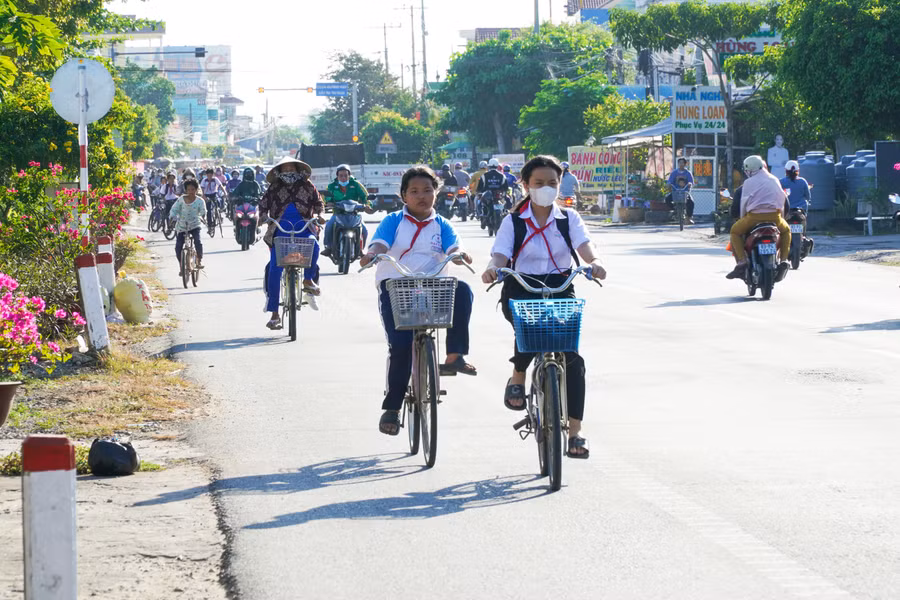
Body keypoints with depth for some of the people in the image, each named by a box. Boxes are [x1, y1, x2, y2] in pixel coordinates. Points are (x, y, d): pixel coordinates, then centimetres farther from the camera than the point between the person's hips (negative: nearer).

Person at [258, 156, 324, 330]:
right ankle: (274, 314, -5)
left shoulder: (307, 186, 11)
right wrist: (263, 217, -8)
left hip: (303, 227, 0)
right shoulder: (274, 188, 10)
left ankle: (308, 280, -11)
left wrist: (319, 215, -5)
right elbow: (264, 204, 11)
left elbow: (318, 202, 14)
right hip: (280, 229, 0)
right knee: (274, 269, -11)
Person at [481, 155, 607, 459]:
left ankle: (574, 431, -3)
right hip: (521, 291, -2)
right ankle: (518, 378, -5)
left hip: (560, 289, 2)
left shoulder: (569, 218, 7)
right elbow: (501, 254, -8)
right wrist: (493, 268, -32)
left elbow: (584, 244, -10)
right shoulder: (513, 222, 5)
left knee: (574, 358, -11)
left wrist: (594, 262, -33)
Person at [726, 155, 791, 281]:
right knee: (786, 230, 32)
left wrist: (743, 218, 20)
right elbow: (782, 198, 20)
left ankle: (742, 262, -2)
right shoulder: (774, 180, 17)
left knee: (735, 231, 17)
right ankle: (784, 260, 11)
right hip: (775, 216, 3)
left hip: (754, 215, -3)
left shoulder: (749, 182, 4)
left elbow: (744, 203, 5)